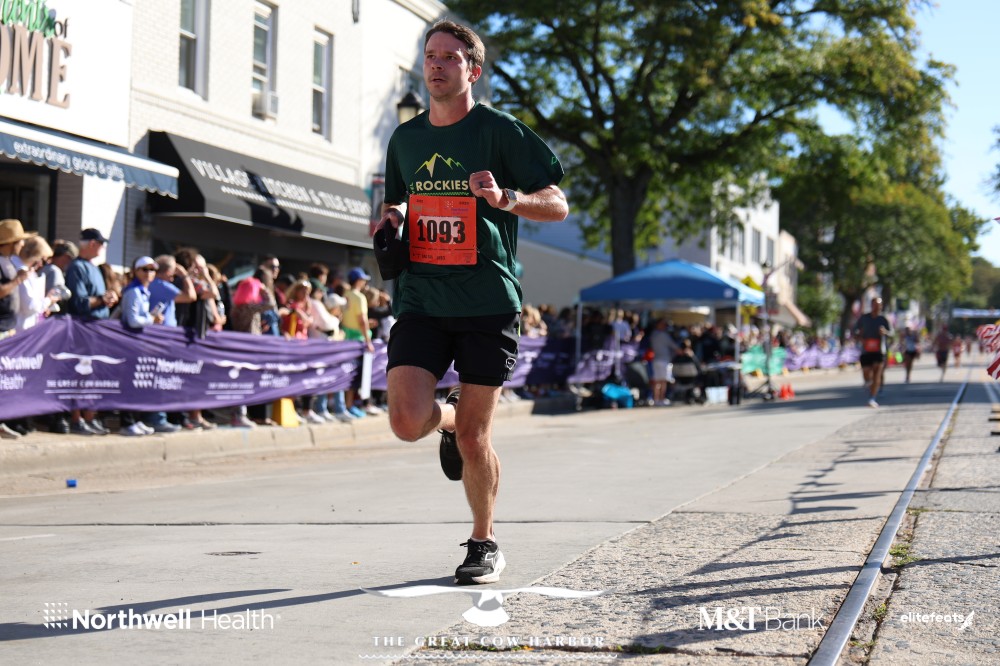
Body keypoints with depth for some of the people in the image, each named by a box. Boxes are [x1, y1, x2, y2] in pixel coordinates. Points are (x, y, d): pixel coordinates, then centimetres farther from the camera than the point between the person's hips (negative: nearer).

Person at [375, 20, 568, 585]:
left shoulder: (500, 131, -2)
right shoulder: (405, 139, 13)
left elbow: (557, 205, -2)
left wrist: (505, 198, -21)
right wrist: (393, 216, 3)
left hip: (488, 304, -3)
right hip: (421, 300, 4)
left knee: (473, 437, -1)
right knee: (407, 422, -14)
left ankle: (485, 543, 21)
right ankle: (448, 418, 24)